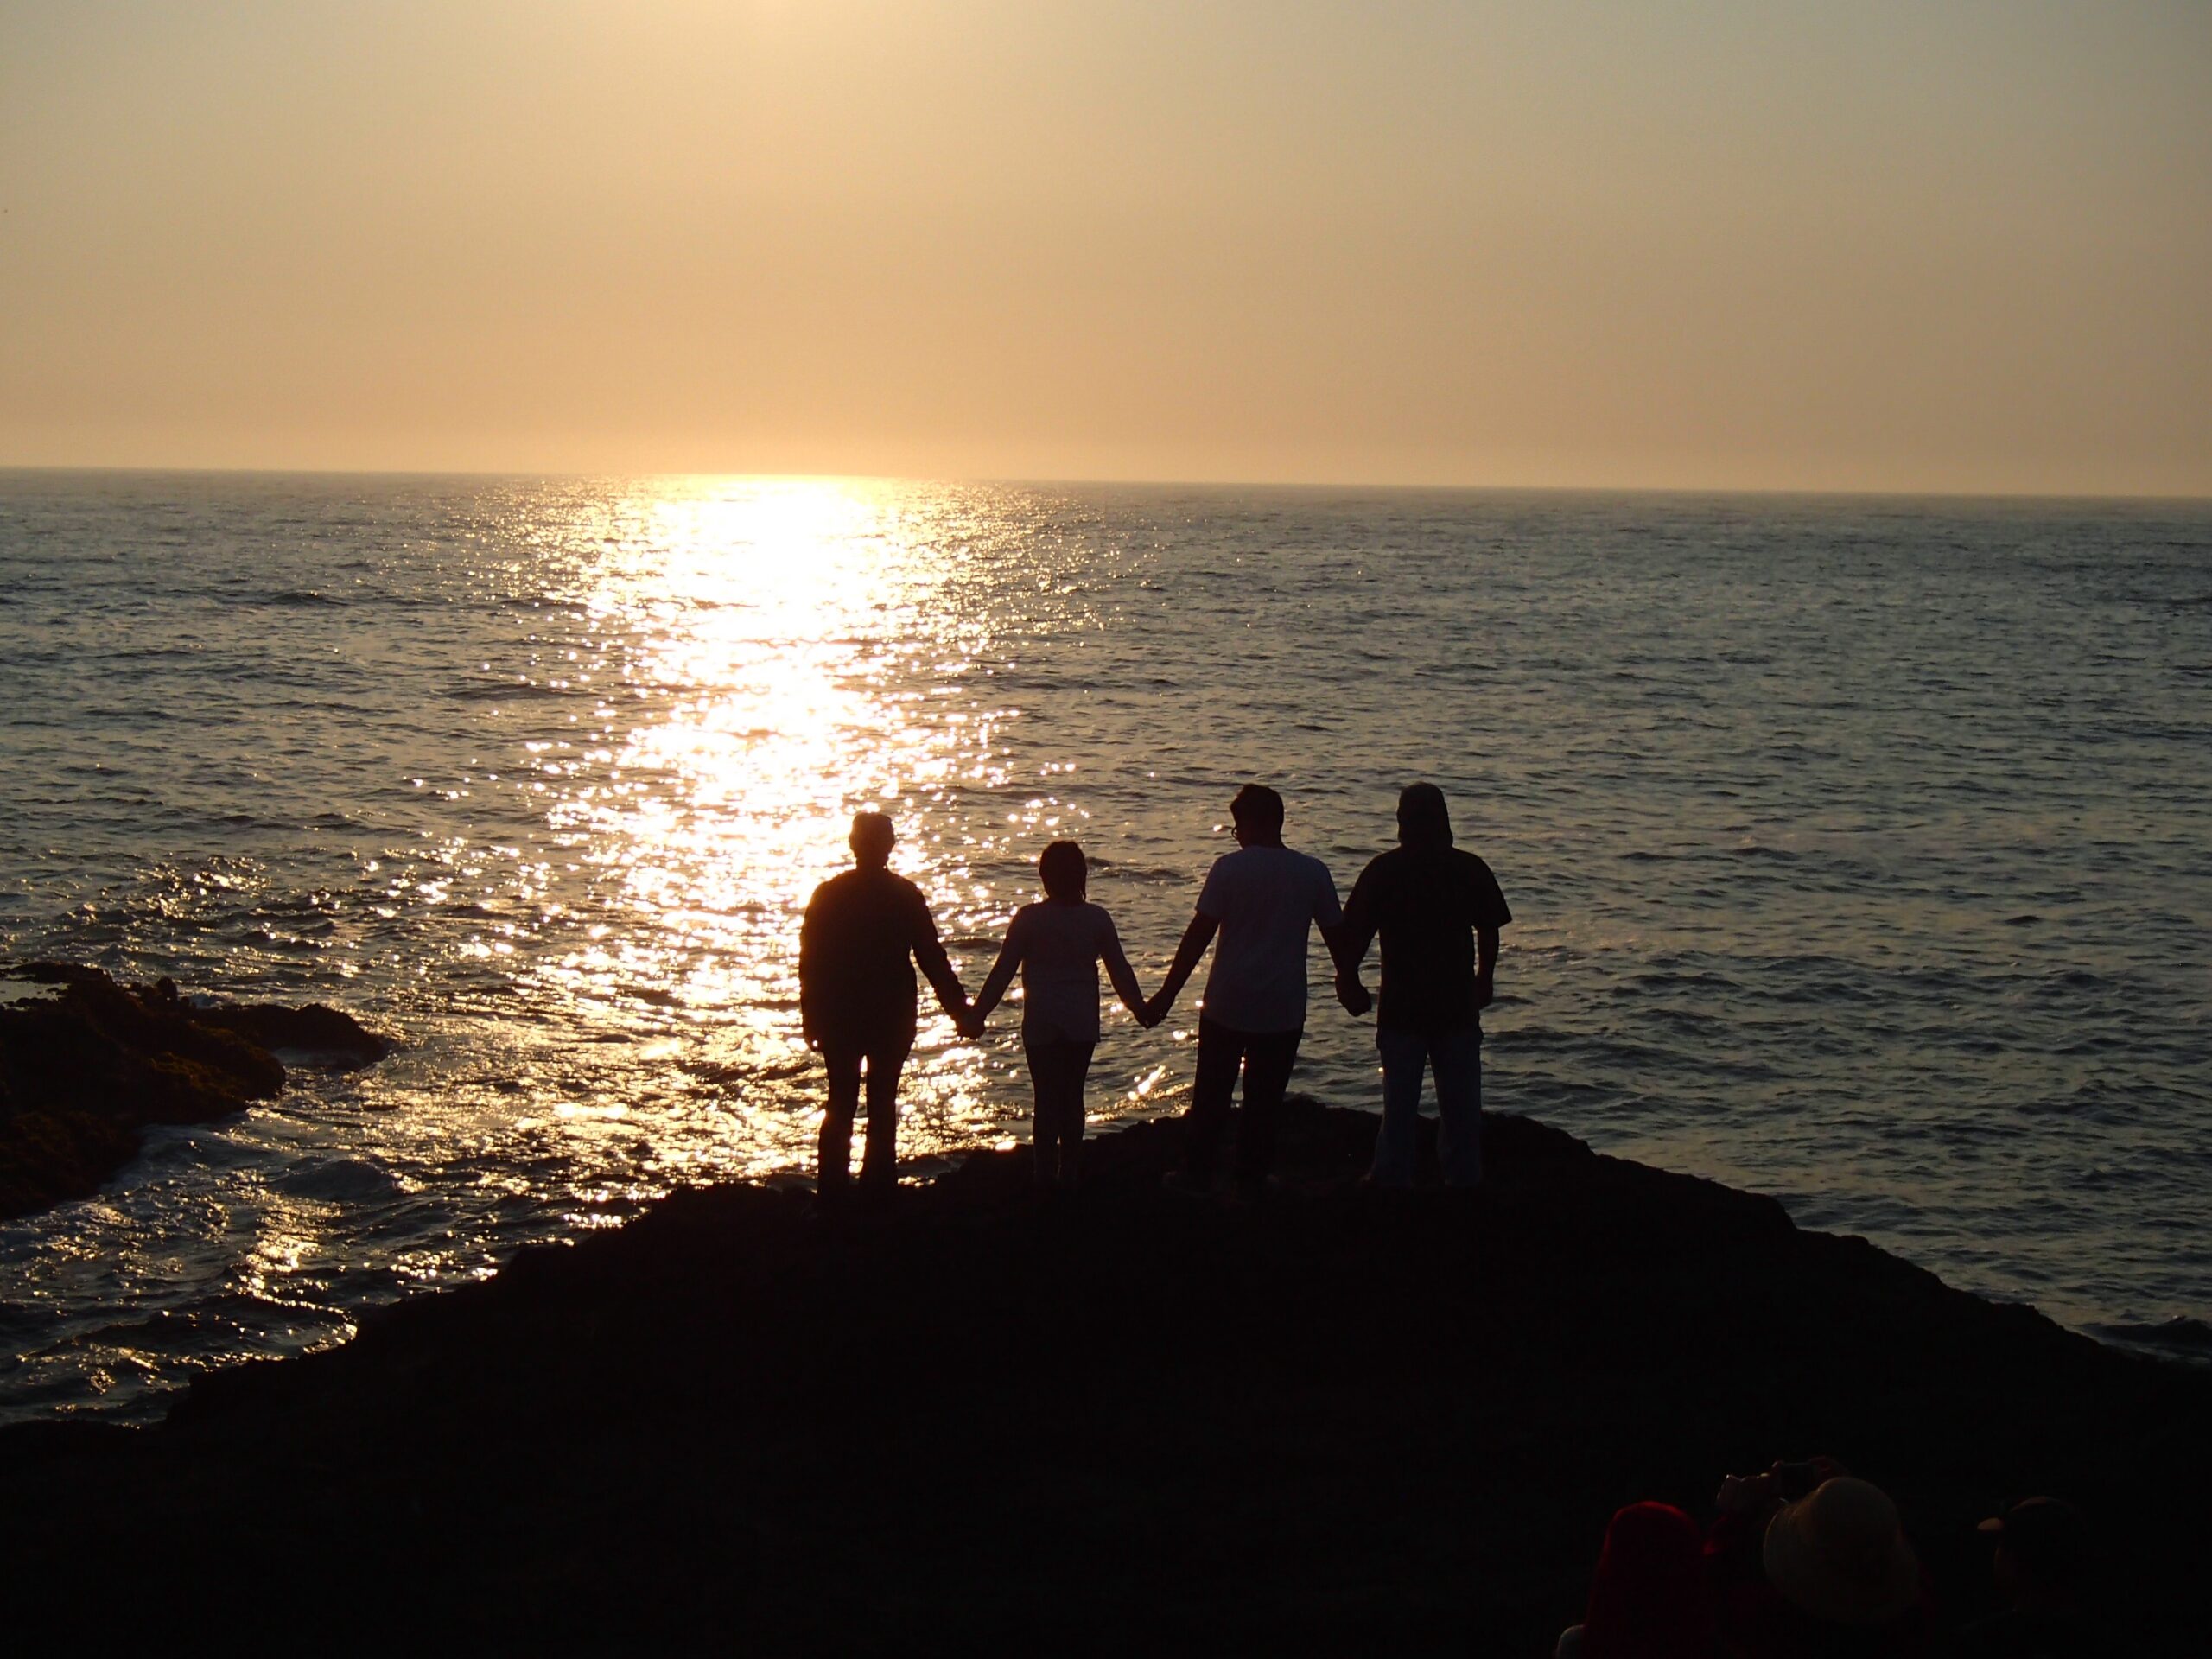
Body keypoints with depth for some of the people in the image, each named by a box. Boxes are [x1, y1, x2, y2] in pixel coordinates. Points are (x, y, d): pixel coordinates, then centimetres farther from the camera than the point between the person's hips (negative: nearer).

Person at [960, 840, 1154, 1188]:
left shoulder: (1029, 918, -7)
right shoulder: (1097, 919, -1)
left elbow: (1002, 971, -6)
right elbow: (1120, 971, 6)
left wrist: (977, 1014, 0)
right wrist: (1139, 1008, 21)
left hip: (1041, 1026, -2)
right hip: (1083, 1025, 2)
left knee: (1046, 1099, 3)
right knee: (1072, 1098, 11)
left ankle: (1046, 1176, 0)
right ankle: (1068, 1174, 15)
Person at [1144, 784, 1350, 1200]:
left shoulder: (1229, 868, -9)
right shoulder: (1312, 873, -1)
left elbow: (1199, 934, -10)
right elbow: (1336, 935, 6)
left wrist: (1167, 994, -6)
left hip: (1227, 1005, -2)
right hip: (1283, 1009, 2)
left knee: (1211, 1095, 12)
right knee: (1265, 1099, 10)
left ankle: (1197, 1173, 17)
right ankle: (1252, 1179, 13)